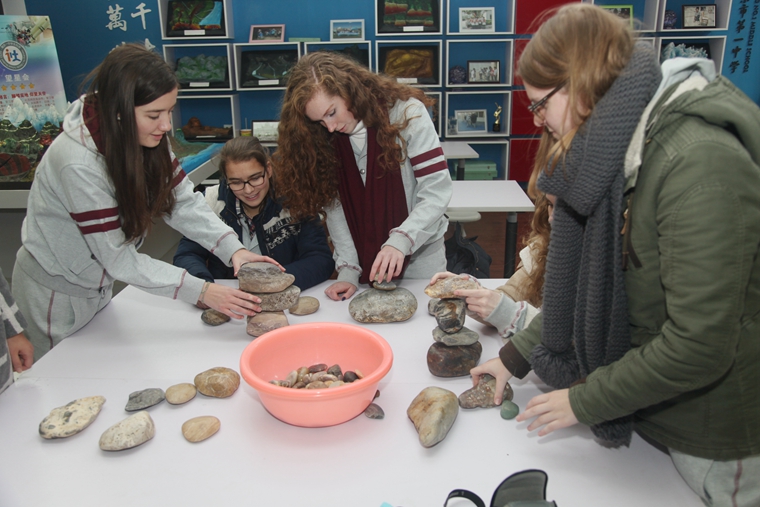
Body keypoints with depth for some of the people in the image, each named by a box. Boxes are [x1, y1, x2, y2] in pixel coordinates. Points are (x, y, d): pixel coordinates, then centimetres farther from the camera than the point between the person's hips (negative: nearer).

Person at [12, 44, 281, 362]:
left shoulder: (143, 138, -15)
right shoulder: (78, 164, -35)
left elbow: (182, 200, -13)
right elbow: (118, 259, -31)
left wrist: (232, 249, -28)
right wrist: (202, 292, -32)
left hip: (97, 284, 6)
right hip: (56, 293, -6)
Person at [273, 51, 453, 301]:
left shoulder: (405, 113, -17)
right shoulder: (325, 140, -5)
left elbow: (437, 190, -20)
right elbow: (335, 208, -5)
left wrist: (400, 241, -31)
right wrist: (348, 270, -12)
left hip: (419, 252, -2)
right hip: (365, 259, 3)